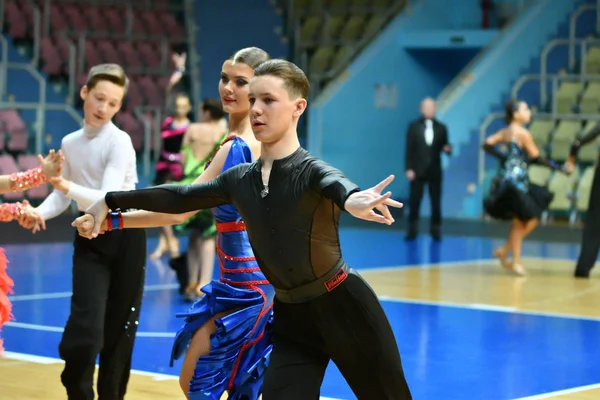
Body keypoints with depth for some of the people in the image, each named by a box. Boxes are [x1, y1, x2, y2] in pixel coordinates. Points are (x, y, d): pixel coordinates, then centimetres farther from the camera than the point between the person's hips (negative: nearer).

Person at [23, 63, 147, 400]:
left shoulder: (119, 142, -13)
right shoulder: (70, 143, 4)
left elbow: (109, 200, -25)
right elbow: (62, 196, 8)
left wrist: (68, 186, -41)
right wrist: (39, 212, -14)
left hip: (126, 238, -3)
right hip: (90, 240, 3)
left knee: (119, 328, 5)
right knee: (85, 328, -13)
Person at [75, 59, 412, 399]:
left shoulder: (312, 171, -16)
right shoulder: (240, 180, 3)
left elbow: (336, 184, -40)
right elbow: (179, 197, 17)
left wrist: (354, 200, -65)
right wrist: (111, 202, 25)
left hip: (344, 308, -5)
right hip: (290, 318, 5)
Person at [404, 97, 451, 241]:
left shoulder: (441, 128, 7)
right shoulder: (414, 126, 3)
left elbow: (445, 147, 9)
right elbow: (409, 149, -1)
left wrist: (447, 149, -16)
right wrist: (409, 168, -8)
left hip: (434, 171, 1)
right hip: (417, 170, -1)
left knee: (436, 202, 3)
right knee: (414, 201, 0)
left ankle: (435, 230, 10)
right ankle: (412, 230, 5)